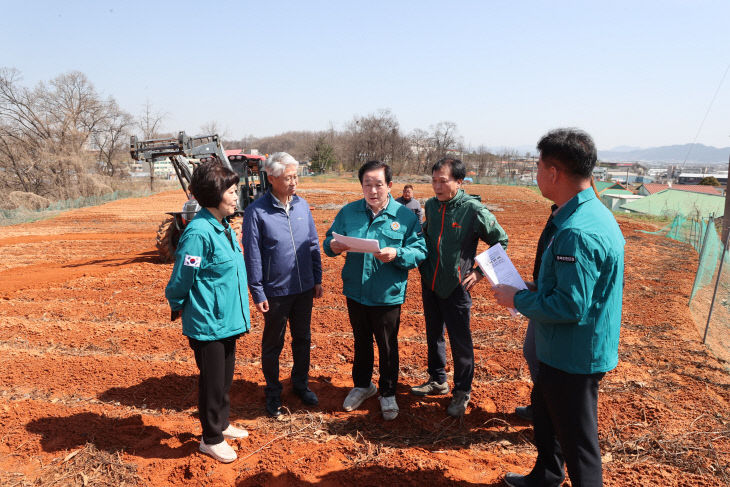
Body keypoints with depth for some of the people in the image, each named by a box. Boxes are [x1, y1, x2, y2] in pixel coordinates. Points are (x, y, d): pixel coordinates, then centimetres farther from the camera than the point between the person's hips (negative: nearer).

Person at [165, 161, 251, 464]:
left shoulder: (223, 227, 5)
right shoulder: (199, 232, -23)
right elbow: (181, 278, -16)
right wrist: (178, 306, 0)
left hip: (227, 320, 8)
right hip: (207, 323, -8)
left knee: (225, 376, 22)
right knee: (212, 381, 8)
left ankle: (221, 424, 41)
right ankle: (211, 439, 27)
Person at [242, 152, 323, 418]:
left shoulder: (302, 205, 3)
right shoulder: (256, 211, -11)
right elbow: (252, 255, -9)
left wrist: (317, 279, 9)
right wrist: (257, 293, -10)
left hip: (304, 288, 4)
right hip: (275, 291, -4)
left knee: (303, 339, 18)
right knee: (272, 344, 11)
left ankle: (301, 383, 37)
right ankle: (273, 393, 30)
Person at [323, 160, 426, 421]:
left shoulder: (405, 216, -8)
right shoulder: (349, 212, 1)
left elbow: (420, 251, -10)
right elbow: (330, 239, 5)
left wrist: (396, 254, -28)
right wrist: (333, 246, -19)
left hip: (388, 296, -3)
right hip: (355, 292, 3)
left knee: (387, 346, 13)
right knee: (361, 342, 22)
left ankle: (388, 394, 33)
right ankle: (362, 385, 43)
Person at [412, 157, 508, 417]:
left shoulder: (474, 210, -15)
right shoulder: (430, 205, 2)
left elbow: (501, 241, -5)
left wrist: (480, 271, -8)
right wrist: (420, 258, 6)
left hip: (456, 287, -5)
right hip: (430, 283, 6)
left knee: (460, 340, 3)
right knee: (433, 334, 18)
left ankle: (462, 391, 20)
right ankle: (437, 380, 36)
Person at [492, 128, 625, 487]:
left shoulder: (578, 232, -30)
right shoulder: (592, 213, 5)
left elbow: (570, 307, -30)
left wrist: (518, 299, -17)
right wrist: (529, 295, 9)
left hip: (574, 358, -11)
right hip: (565, 350, 11)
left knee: (576, 439, 8)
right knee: (544, 413, 29)